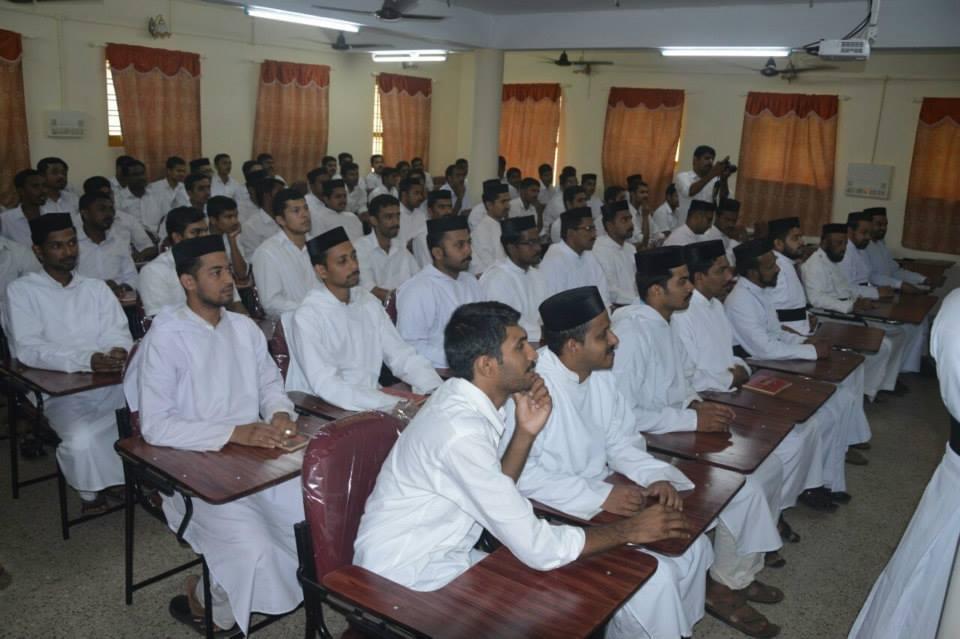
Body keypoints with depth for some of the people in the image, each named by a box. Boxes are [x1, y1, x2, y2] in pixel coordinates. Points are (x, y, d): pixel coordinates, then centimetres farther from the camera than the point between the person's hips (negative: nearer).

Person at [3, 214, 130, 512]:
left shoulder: (96, 287, 17)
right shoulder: (22, 290, 4)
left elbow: (118, 331, 6)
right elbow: (27, 349, -9)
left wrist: (120, 351, -21)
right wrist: (87, 360, -25)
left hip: (110, 382, 4)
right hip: (59, 391, -3)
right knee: (81, 439, -33)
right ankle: (94, 490, 1)